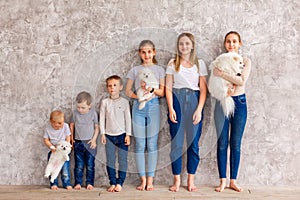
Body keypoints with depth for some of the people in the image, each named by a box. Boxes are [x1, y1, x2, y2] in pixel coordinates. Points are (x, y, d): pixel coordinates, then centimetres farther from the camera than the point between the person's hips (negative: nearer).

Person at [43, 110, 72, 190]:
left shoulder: (65, 126, -9)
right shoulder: (48, 128, -8)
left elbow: (68, 138, -4)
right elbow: (46, 140, -4)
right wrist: (51, 147, -18)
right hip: (53, 151, 1)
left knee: (65, 168, -2)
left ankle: (67, 184, 10)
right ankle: (54, 184, 15)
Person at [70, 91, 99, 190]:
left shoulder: (93, 113, -7)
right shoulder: (75, 113, -2)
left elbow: (97, 127, 0)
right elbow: (72, 125, 11)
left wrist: (94, 139, -6)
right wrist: (71, 137, 8)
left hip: (90, 143, -1)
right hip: (78, 143, 1)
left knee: (90, 165, 5)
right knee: (79, 165, 5)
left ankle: (89, 183, 14)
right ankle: (78, 183, 14)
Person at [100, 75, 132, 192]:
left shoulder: (124, 102, 1)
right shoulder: (105, 102, 4)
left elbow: (128, 118, 1)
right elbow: (102, 118, 6)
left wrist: (128, 134, -3)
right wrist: (102, 134, 0)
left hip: (122, 135, -1)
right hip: (109, 135, 1)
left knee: (122, 160, 0)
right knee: (110, 160, 3)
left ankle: (119, 183, 7)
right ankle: (112, 183, 11)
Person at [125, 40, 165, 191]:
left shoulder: (159, 70, 9)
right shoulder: (135, 70, 11)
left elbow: (162, 92, 5)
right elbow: (128, 91, 9)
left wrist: (152, 89, -14)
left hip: (153, 106, -1)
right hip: (138, 106, 1)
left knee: (152, 144, -2)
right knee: (140, 145, -1)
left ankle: (150, 179, 3)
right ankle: (143, 179, 5)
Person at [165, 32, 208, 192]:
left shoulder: (199, 64, 8)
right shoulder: (172, 64, 8)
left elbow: (203, 89, 4)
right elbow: (168, 88, 3)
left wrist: (199, 109, -7)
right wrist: (171, 108, -7)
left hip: (194, 101, 0)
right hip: (177, 101, 0)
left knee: (193, 142, 1)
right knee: (176, 142, 1)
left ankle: (191, 180, 12)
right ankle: (177, 180, 9)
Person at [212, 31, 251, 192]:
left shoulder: (245, 61, 2)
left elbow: (242, 81, -15)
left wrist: (222, 74, -17)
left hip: (239, 103, 0)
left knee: (236, 144, 5)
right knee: (222, 143, 2)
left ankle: (233, 181, 15)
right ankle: (222, 180, 10)